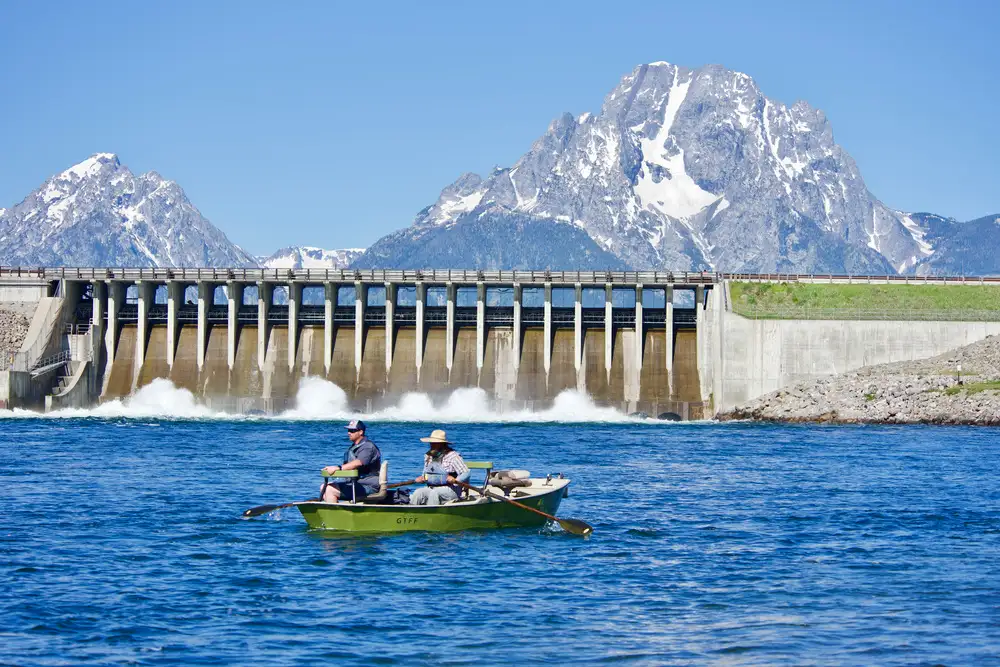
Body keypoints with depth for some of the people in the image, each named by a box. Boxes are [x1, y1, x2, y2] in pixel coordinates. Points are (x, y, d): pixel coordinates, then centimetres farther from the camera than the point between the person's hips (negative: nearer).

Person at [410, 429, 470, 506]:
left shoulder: (453, 456, -6)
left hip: (450, 490, -5)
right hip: (430, 488, 5)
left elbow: (466, 474, -10)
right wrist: (421, 479, 4)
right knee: (418, 493, -25)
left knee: (434, 493, -36)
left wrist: (455, 480, -28)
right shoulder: (428, 456, 15)